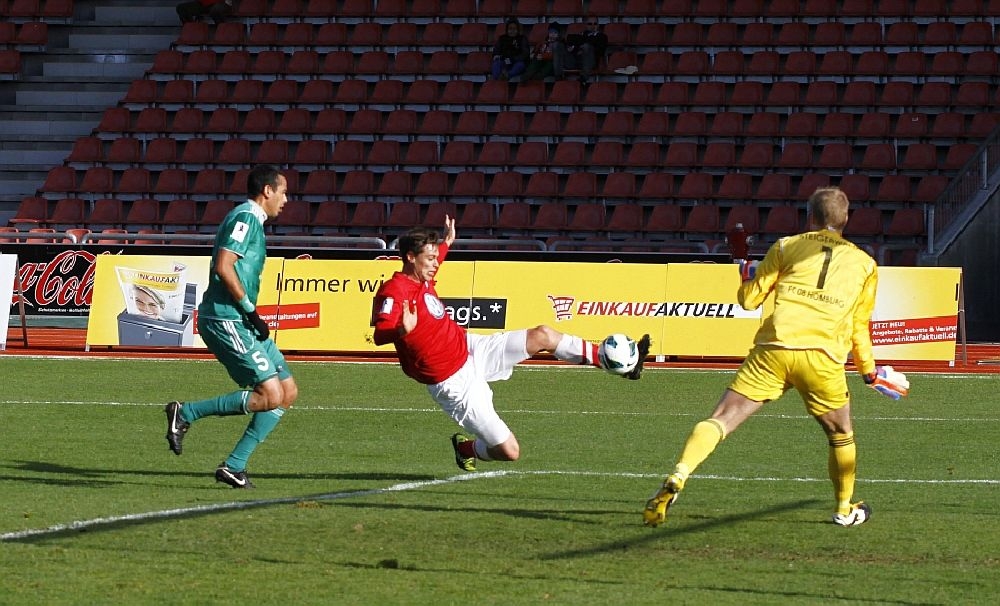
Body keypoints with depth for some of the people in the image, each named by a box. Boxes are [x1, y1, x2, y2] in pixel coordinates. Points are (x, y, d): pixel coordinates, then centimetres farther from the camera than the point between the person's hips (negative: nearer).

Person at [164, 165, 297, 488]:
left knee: (288, 391, 8)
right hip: (225, 319, -11)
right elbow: (223, 267, -21)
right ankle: (185, 413, -7)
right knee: (270, 395, -16)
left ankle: (234, 466, 7)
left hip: (240, 321, 11)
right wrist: (251, 310, -16)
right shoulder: (245, 218, -10)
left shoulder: (252, 221, 20)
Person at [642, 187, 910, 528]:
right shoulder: (864, 264, 18)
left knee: (721, 420, -4)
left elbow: (749, 299, 12)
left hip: (772, 350, -1)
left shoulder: (787, 247, 13)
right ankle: (845, 509, 35)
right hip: (823, 358, 1)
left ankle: (677, 479, -24)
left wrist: (747, 273, 34)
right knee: (841, 435, 25)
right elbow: (859, 328, 21)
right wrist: (869, 370, 35)